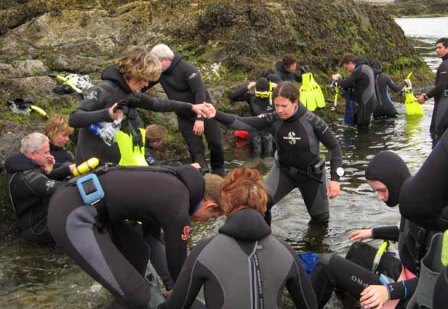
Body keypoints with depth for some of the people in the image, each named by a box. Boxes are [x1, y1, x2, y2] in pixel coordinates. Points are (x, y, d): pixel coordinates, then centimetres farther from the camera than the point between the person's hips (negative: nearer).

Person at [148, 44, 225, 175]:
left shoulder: (187, 69, -24)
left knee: (215, 144, 3)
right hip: (184, 117, 4)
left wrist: (200, 118, -34)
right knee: (195, 150, -1)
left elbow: (199, 93, -28)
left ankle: (219, 172, 25)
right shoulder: (159, 72, -6)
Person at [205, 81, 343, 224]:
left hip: (311, 173, -1)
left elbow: (334, 147, -15)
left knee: (321, 218, 15)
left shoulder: (312, 121, -25)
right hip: (283, 170, 1)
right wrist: (217, 115, -44)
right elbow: (244, 123, -28)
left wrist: (335, 178, -20)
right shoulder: (273, 119, -19)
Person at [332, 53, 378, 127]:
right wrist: (341, 79, 9)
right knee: (364, 128, 14)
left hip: (365, 104, -10)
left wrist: (338, 79, 0)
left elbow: (345, 84, -20)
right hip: (369, 101, 10)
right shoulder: (366, 67, 16)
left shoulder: (359, 70, -17)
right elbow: (352, 84, 19)